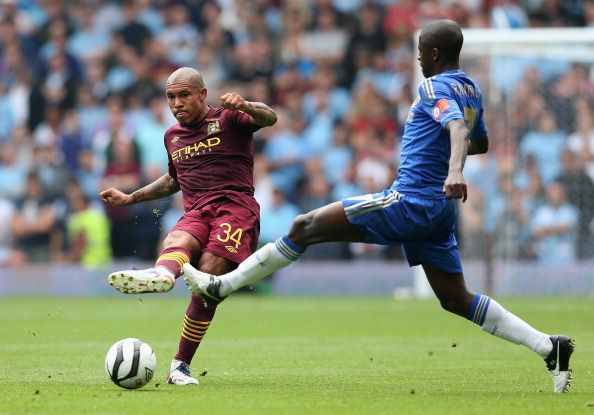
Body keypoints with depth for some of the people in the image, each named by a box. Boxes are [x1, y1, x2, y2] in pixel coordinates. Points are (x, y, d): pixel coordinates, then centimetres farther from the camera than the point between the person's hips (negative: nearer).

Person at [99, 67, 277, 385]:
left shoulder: (227, 119, 7)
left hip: (235, 206, -5)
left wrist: (244, 106, -33)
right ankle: (160, 275, -71)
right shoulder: (173, 137, 25)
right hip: (196, 214, 5)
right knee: (177, 241, -34)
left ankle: (180, 365, -22)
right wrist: (130, 198, 40)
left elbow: (269, 118, -11)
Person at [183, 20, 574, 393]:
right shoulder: (472, 89, 16)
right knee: (457, 301, 11)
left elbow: (457, 127, -31)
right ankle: (549, 346, 2)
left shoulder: (435, 87, -11)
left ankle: (221, 285, -4)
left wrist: (454, 172, -48)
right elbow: (481, 143, 31)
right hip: (440, 210, 9)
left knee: (305, 227, -6)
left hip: (409, 202, -9)